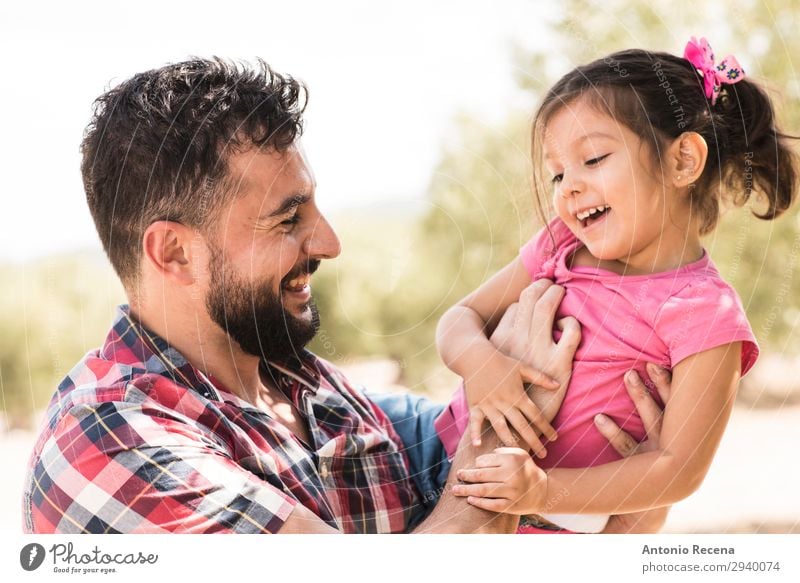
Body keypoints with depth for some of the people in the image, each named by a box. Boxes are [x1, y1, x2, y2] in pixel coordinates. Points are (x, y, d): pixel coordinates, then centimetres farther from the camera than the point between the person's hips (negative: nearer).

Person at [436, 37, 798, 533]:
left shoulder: (705, 314, -14)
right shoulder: (560, 246, 5)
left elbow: (681, 470, -15)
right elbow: (462, 317, 6)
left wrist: (548, 490, -25)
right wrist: (475, 359, -18)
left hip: (553, 522, -6)